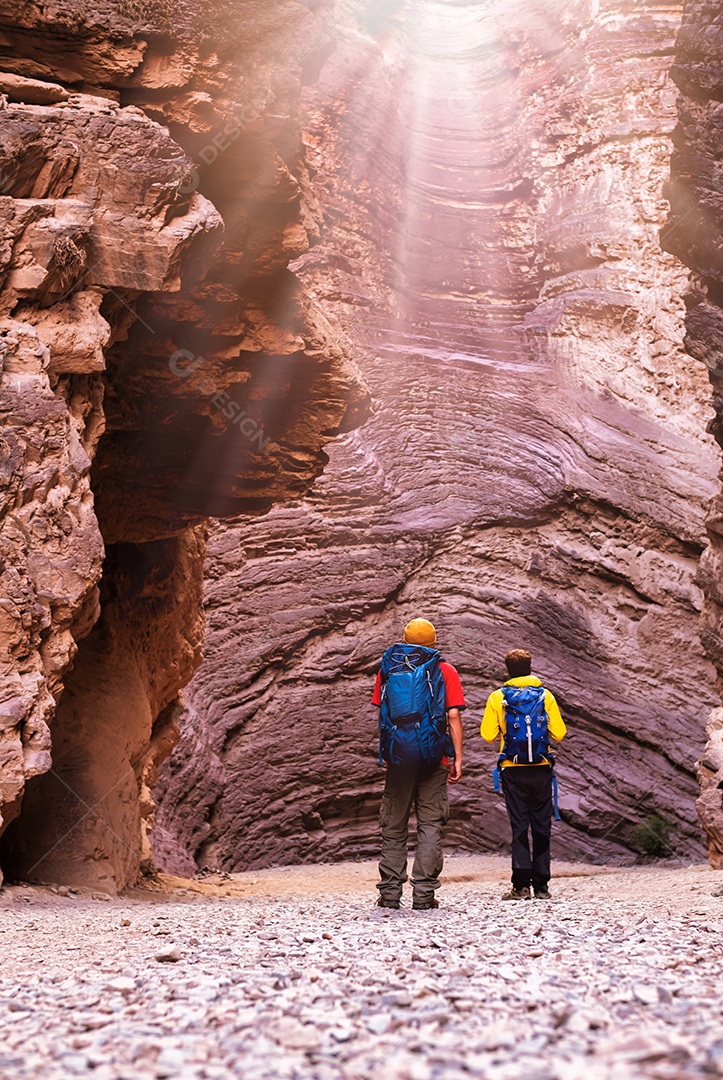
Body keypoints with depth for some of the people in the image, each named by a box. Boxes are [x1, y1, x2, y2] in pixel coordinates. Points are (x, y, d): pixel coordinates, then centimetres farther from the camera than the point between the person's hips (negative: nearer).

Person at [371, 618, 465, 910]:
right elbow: (453, 716, -5)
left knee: (394, 824, 10)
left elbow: (381, 714, 7)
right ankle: (423, 894, -1)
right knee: (430, 823, 4)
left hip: (398, 755, 2)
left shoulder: (387, 669, 9)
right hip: (433, 756, -2)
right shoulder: (444, 671, 2)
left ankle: (390, 893, 9)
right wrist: (458, 758, -2)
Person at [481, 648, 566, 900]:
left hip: (513, 771, -1)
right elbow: (558, 733, -2)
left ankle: (521, 884, -2)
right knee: (541, 828, 8)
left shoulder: (497, 698, -2)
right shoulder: (545, 696, 0)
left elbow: (488, 734, -5)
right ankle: (541, 886, 8)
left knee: (519, 827, 3)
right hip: (541, 770, 1)